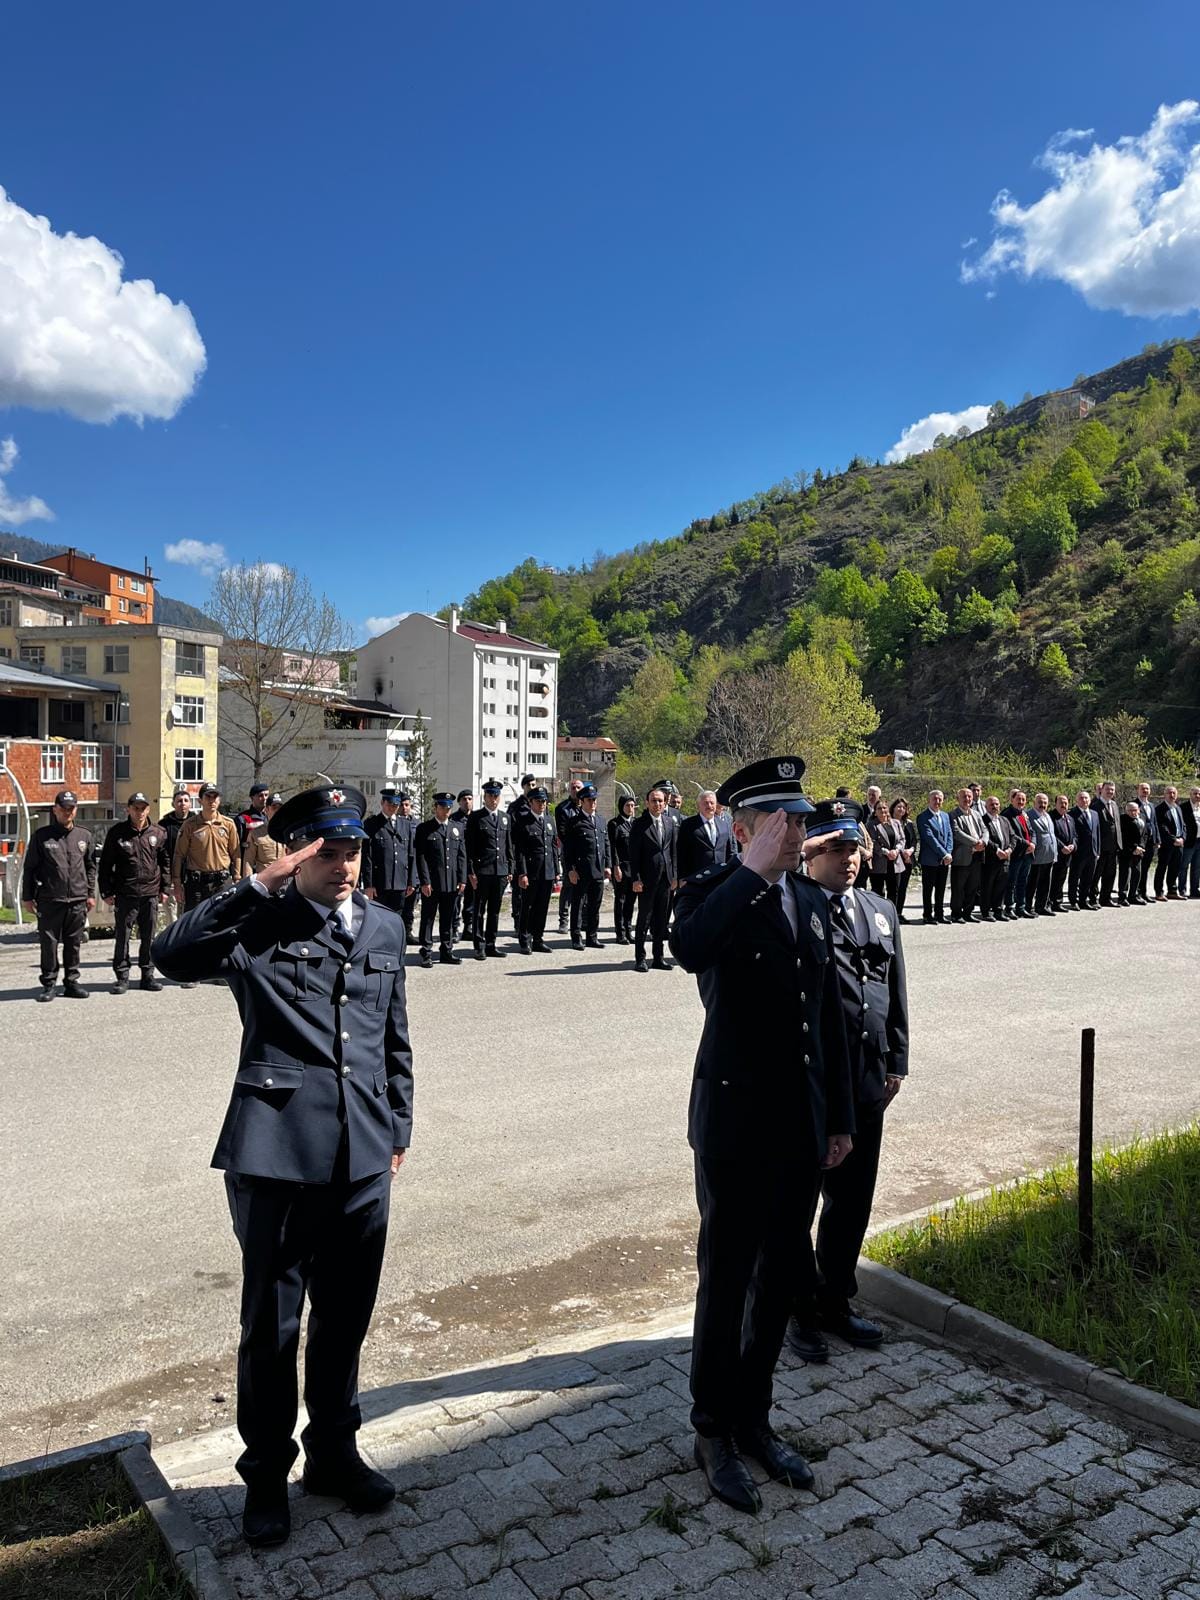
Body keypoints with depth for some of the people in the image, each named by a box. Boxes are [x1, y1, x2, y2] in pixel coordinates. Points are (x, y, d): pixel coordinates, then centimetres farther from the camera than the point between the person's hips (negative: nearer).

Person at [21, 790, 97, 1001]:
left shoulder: (84, 836, 9)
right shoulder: (42, 836, 1)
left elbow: (91, 867, 14)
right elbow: (29, 868, 4)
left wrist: (91, 893, 9)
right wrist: (27, 896, 1)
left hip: (78, 900, 2)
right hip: (49, 900, -2)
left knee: (74, 944, 8)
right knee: (49, 944, 1)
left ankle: (72, 982, 17)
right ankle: (49, 984, 10)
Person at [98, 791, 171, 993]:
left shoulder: (158, 833, 5)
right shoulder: (117, 833, -1)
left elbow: (165, 862, 12)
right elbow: (105, 864, 2)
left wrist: (165, 888, 8)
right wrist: (106, 892, -2)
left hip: (151, 893, 2)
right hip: (125, 894, -2)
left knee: (148, 937, 8)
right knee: (122, 936, 2)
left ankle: (148, 975, 18)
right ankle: (122, 977, 11)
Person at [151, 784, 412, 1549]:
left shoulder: (385, 927, 8)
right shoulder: (260, 923, -7)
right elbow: (174, 954, -26)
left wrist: (398, 1130, 15)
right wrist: (260, 885, -27)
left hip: (364, 1157, 4)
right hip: (277, 1155, -4)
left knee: (346, 1317, 18)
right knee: (271, 1325, 11)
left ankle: (335, 1451, 40)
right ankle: (267, 1472, 33)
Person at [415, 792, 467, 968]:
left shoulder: (457, 828, 13)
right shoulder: (424, 828, -1)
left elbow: (461, 855, 12)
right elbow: (421, 857, -6)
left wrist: (462, 880, 4)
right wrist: (425, 881, -13)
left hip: (451, 883, 4)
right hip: (431, 883, -4)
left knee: (448, 919, 11)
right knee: (427, 919, 2)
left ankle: (446, 952, 19)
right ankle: (426, 953, 8)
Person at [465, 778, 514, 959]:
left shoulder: (506, 818, 13)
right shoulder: (475, 818, -1)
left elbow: (509, 845, 15)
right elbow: (469, 847, -4)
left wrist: (510, 870, 10)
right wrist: (471, 871, -10)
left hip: (501, 870, 4)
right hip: (482, 871, -4)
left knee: (495, 910, 10)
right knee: (480, 910, 2)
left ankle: (491, 945, 17)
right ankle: (479, 946, 7)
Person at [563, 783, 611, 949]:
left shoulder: (601, 820, 14)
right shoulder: (574, 822, -5)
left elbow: (606, 844, 18)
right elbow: (567, 848, -7)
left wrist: (608, 865, 10)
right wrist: (570, 870, -12)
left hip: (599, 871, 6)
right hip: (580, 871, -6)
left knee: (595, 905, 11)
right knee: (578, 905, 1)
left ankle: (592, 937, 20)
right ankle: (576, 938, 8)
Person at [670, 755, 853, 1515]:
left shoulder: (813, 900, 8)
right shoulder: (713, 895, -12)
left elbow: (830, 1014, 12)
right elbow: (692, 949, -39)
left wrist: (841, 1117, 12)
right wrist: (755, 869, -32)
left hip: (802, 1126, 6)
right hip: (737, 1123, -6)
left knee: (779, 1280, 18)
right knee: (726, 1282, 8)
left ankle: (755, 1419, 37)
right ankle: (715, 1432, 28)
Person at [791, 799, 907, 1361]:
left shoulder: (881, 909, 11)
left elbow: (896, 991, 15)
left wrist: (896, 1061, 11)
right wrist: (792, 858, -25)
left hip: (867, 1078, 6)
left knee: (853, 1198, 17)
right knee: (797, 1200, 8)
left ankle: (835, 1301, 35)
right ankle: (799, 1310, 25)